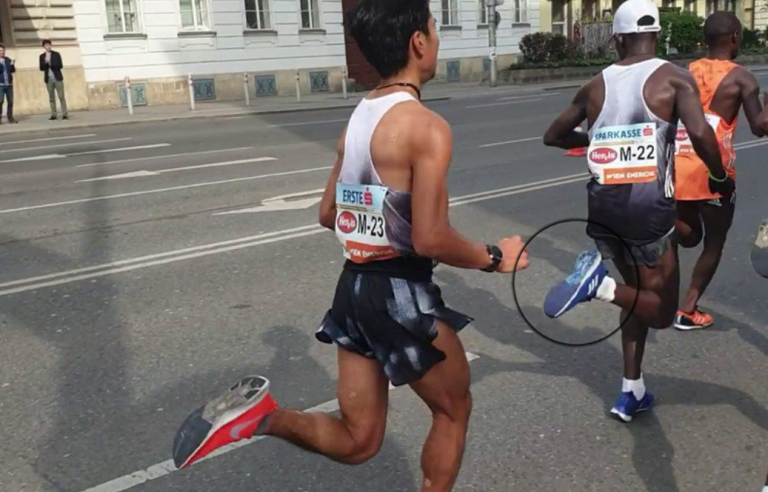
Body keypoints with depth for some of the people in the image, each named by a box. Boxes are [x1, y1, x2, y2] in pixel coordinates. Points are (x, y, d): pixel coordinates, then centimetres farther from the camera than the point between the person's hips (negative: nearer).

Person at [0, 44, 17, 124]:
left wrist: (12, 65, -10)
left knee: (10, 101, 6)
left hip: (9, 84, 4)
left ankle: (10, 118, 13)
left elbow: (13, 70, 9)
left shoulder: (8, 60, 10)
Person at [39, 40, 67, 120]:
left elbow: (60, 65, -5)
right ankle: (54, 115, 4)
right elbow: (41, 68, 2)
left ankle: (64, 114, -4)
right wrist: (45, 62, -14)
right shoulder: (42, 56, 8)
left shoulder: (56, 54, 4)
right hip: (48, 79, 2)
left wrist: (51, 64, -14)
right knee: (51, 98, 3)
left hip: (57, 78, -2)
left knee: (61, 96, -5)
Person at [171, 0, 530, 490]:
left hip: (353, 288, 7)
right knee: (455, 410, 20)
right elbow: (430, 240, -21)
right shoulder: (427, 127, -16)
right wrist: (495, 258, -5)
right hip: (402, 295, -7)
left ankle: (261, 413, -4)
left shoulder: (358, 118, 9)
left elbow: (329, 214, 16)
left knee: (357, 441, 17)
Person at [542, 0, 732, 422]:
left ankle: (632, 392, 24)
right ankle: (601, 283, -18)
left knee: (639, 293, 25)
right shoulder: (674, 79, -3)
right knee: (662, 310, 12)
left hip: (603, 207, 5)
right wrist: (720, 177, -1)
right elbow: (700, 133, -19)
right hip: (649, 209, -5)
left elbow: (553, 136, 19)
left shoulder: (595, 86, 9)